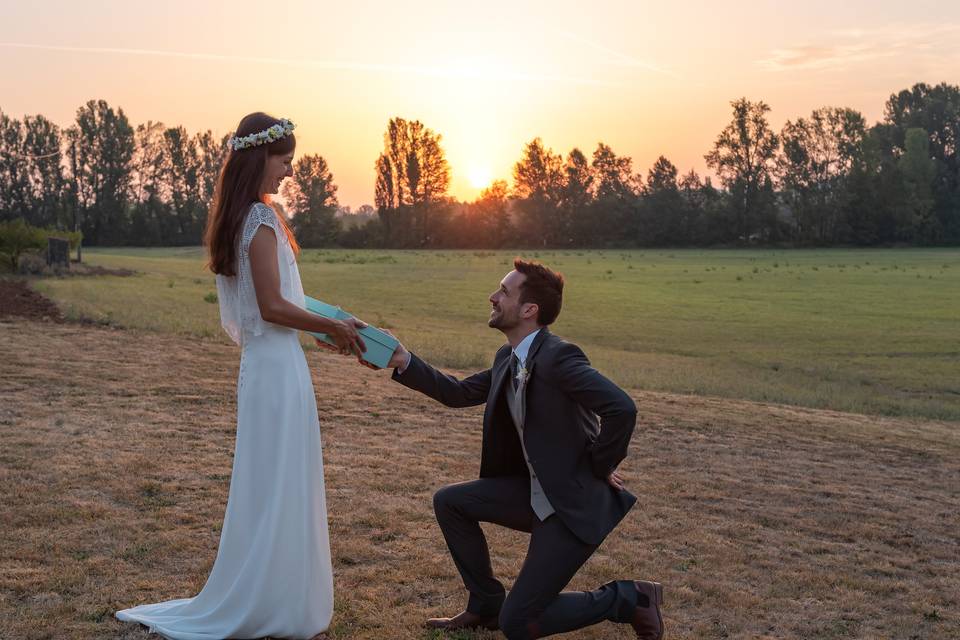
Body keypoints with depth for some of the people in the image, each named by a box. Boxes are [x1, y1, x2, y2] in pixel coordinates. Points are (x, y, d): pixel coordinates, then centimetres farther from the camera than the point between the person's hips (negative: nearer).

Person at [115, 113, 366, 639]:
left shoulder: (239, 218, 13)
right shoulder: (261, 220, -15)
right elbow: (273, 307, -19)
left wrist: (329, 328, 17)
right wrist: (333, 326, -8)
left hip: (265, 361, 9)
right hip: (277, 364, -9)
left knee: (269, 484, 16)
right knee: (278, 484, -1)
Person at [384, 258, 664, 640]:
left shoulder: (557, 356, -23)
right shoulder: (508, 358, 6)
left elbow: (622, 408, -33)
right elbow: (460, 394, 17)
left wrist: (600, 467, -18)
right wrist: (404, 362, 7)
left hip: (576, 501, -9)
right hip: (535, 491, 9)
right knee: (449, 502, 11)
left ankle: (630, 598, 8)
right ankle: (486, 604, 23)